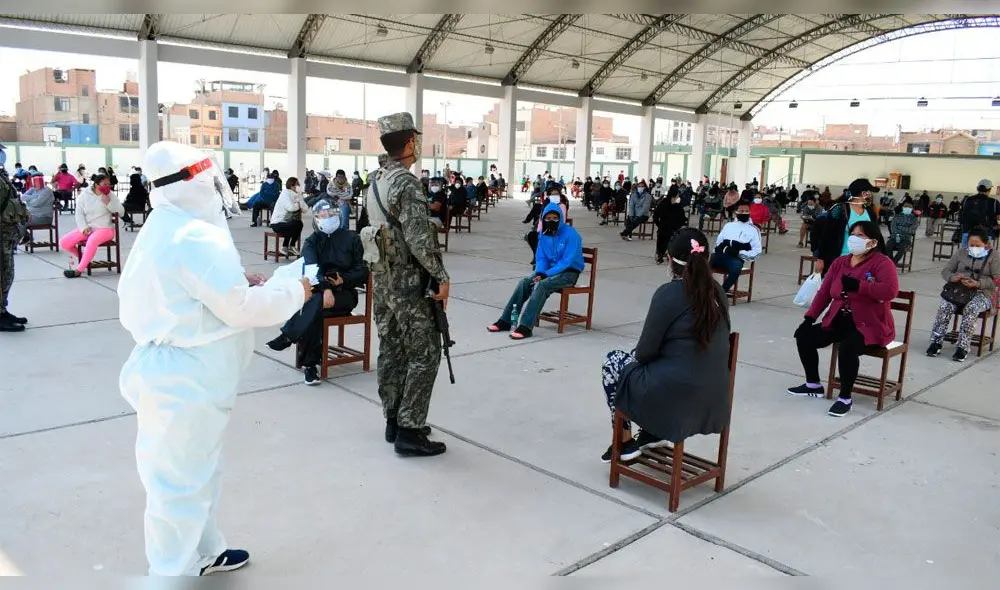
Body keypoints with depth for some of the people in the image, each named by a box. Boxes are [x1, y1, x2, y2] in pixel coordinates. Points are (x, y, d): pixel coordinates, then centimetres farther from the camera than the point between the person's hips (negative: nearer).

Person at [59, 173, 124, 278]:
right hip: (87, 228, 4)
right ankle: (80, 256, 20)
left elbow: (121, 212, -4)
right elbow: (79, 213, 2)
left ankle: (79, 270, -28)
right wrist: (84, 228, -13)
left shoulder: (110, 195, 1)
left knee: (92, 241, -37)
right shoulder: (85, 194, 4)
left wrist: (108, 203, -16)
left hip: (105, 229, -3)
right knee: (64, 243, -12)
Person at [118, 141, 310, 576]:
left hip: (173, 370, 11)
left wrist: (240, 283, 8)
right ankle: (172, 571, 19)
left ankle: (203, 552, 40)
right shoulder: (196, 235, -23)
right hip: (186, 380, -11)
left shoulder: (163, 228, 9)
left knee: (191, 470, 23)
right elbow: (240, 308, -22)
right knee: (181, 478, 3)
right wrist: (293, 292, -8)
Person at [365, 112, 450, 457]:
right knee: (424, 353, -2)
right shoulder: (407, 183, -18)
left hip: (382, 278, 9)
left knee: (391, 349, 13)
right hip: (409, 281, -9)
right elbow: (419, 238, -23)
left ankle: (393, 421, 22)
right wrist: (441, 276, -15)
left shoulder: (375, 180, 10)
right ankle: (409, 431, 0)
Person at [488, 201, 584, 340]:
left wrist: (545, 275, -24)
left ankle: (526, 327, -37)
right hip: (551, 270, 6)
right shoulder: (544, 235, 3)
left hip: (569, 272, -6)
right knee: (524, 282, -18)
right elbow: (541, 258, 8)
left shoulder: (570, 234, -17)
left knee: (541, 285, -32)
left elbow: (568, 261, -21)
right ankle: (506, 320, -15)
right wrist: (539, 273, -14)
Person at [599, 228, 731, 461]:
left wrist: (635, 355, 12)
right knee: (644, 362, 30)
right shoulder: (717, 292, 5)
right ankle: (652, 432, 30)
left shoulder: (669, 293, -16)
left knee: (613, 362, 17)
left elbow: (645, 351, -13)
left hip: (676, 396, -7)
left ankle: (625, 442, 22)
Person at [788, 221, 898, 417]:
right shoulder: (839, 262, 9)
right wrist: (809, 318, -1)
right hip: (839, 322, 7)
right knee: (804, 336, -5)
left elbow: (890, 290, -28)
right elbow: (824, 293, 8)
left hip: (870, 326, -7)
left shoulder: (882, 262, -10)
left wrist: (858, 285, -26)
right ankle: (813, 385, 13)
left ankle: (845, 398, -15)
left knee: (848, 347, -34)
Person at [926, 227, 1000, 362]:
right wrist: (953, 277, -14)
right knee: (945, 306, -30)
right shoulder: (960, 253, 15)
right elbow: (945, 270, 10)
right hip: (958, 289, 3)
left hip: (982, 293, -2)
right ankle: (936, 342, -28)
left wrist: (978, 283, -21)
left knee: (971, 309, -36)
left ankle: (962, 347, -34)